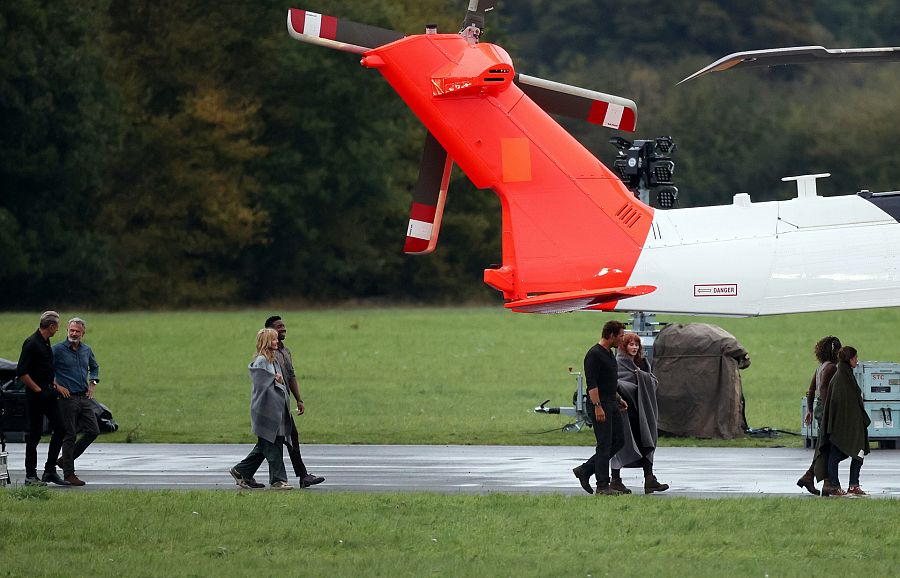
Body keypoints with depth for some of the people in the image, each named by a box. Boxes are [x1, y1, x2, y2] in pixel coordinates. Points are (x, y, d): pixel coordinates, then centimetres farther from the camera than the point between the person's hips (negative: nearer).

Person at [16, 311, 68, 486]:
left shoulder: (46, 343, 14)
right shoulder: (32, 343, -15)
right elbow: (21, 372, -19)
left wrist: (56, 387, 15)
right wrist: (38, 390, -17)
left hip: (48, 394, 9)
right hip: (35, 396, -9)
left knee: (60, 429, 4)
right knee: (34, 434, -3)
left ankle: (50, 471, 10)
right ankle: (30, 475, 3)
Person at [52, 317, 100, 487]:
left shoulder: (86, 350, 11)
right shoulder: (58, 350, -7)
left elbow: (94, 367, 28)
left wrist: (92, 384, 14)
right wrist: (56, 386, -11)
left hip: (84, 398, 6)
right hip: (68, 397, -6)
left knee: (93, 431, 2)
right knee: (70, 435, -4)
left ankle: (65, 460, 17)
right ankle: (68, 473, 3)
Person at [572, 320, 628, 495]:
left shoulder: (609, 354, 15)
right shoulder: (594, 354, -16)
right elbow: (592, 383, -21)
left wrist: (618, 399, 22)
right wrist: (597, 407, -25)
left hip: (612, 404, 10)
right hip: (600, 405, -10)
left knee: (618, 442, 10)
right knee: (604, 445, -6)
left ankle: (584, 470, 16)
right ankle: (603, 486, -1)